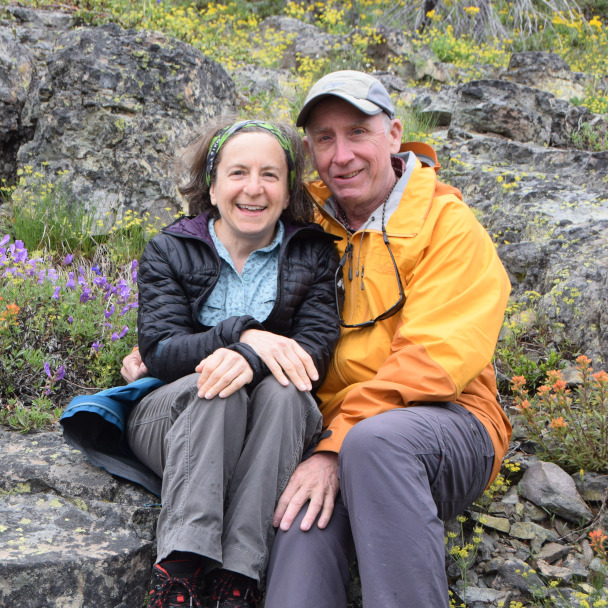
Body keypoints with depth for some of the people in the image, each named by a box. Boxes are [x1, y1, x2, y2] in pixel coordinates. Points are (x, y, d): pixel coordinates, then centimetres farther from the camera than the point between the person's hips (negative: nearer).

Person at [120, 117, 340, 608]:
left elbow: (318, 348, -10)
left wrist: (250, 359, -32)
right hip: (173, 414, 0)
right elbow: (159, 351, -11)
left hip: (272, 429, 1)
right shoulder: (169, 251, 2)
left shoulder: (314, 254, 4)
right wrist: (243, 334, -29)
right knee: (216, 389, -33)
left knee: (281, 389, -33)